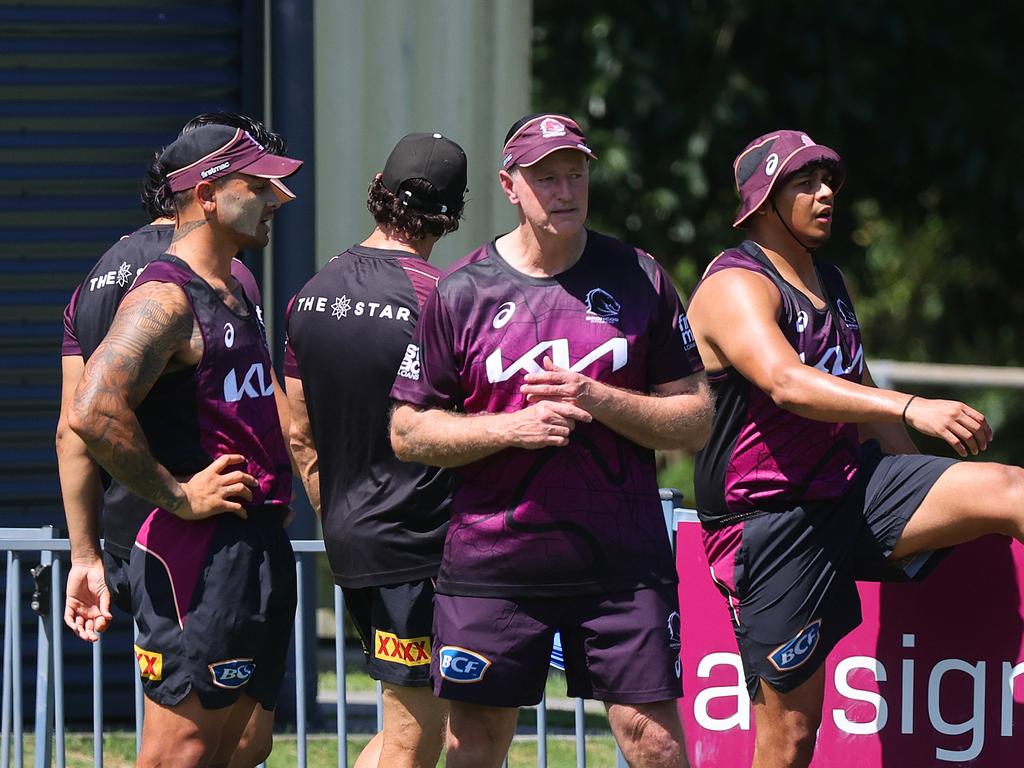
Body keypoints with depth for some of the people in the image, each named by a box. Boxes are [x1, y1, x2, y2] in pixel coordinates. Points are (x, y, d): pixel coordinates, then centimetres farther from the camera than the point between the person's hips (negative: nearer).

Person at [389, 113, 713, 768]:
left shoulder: (639, 279, 5)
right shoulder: (462, 292, 2)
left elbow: (696, 421, 5)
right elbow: (408, 431, 3)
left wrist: (598, 400, -11)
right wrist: (510, 427, -12)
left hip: (623, 562, 0)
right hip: (492, 561, 0)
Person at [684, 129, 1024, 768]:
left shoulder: (830, 281, 15)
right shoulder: (736, 287, -14)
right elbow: (786, 383, -33)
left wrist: (924, 501, 29)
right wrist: (912, 408, -43)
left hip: (855, 486, 7)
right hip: (770, 521, -7)